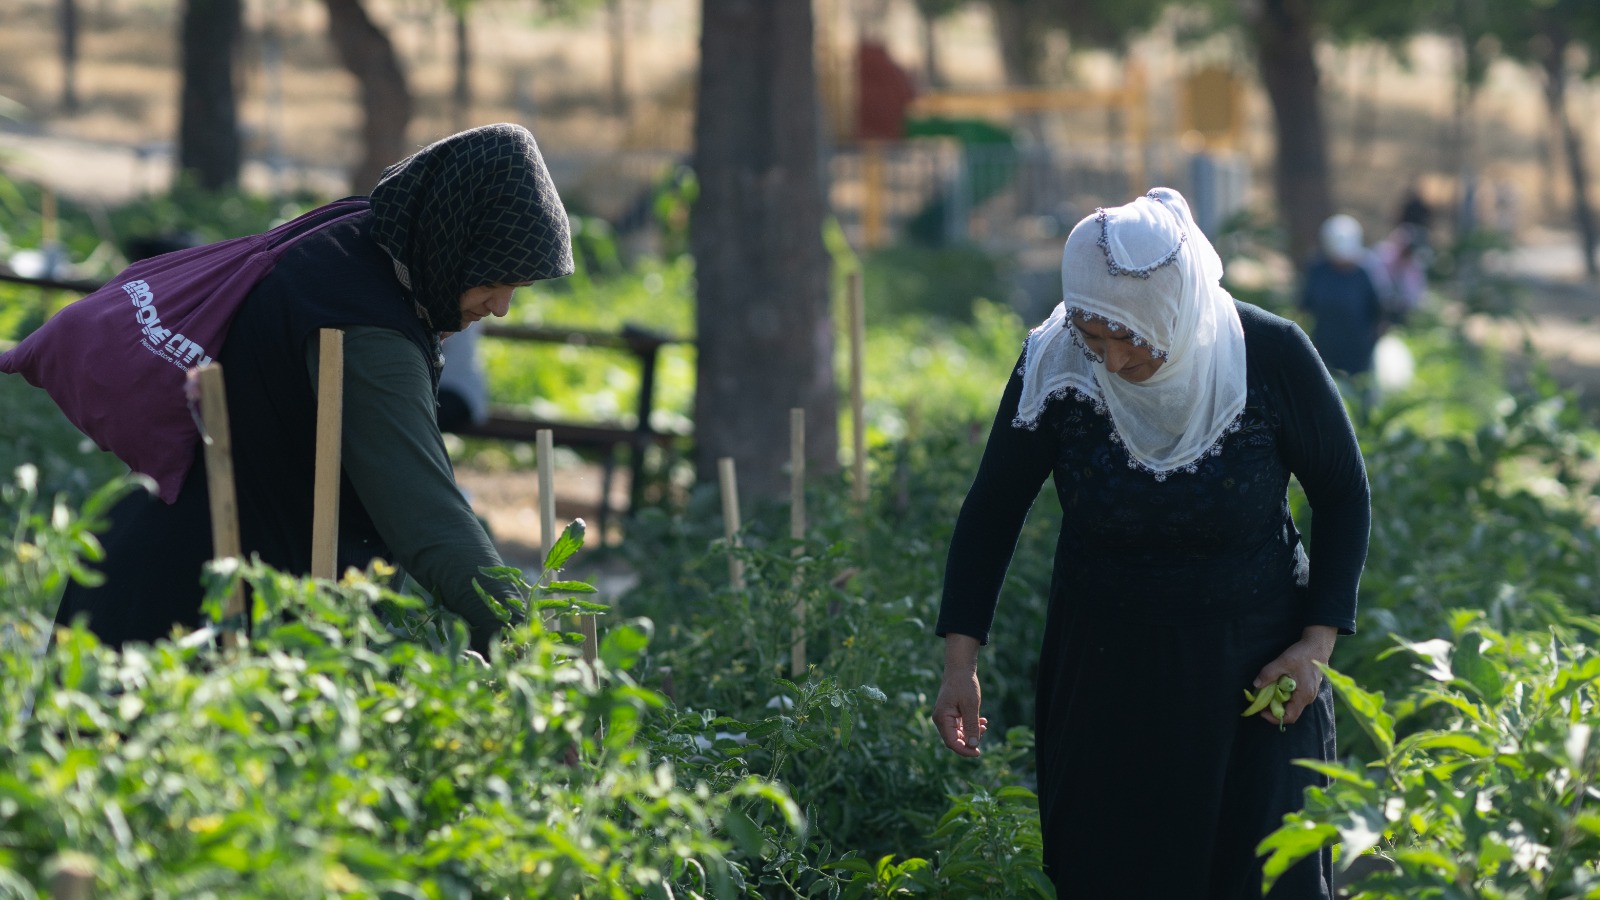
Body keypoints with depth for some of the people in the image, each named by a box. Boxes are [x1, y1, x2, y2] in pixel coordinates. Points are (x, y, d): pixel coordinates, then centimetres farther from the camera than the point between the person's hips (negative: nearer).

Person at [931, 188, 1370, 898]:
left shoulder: (1272, 356, -16)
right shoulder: (1053, 367, -13)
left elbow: (1342, 494, -2)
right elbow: (993, 508, -2)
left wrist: (1318, 641, -9)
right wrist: (961, 662, -8)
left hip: (1253, 672, -1)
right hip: (1102, 674, 1)